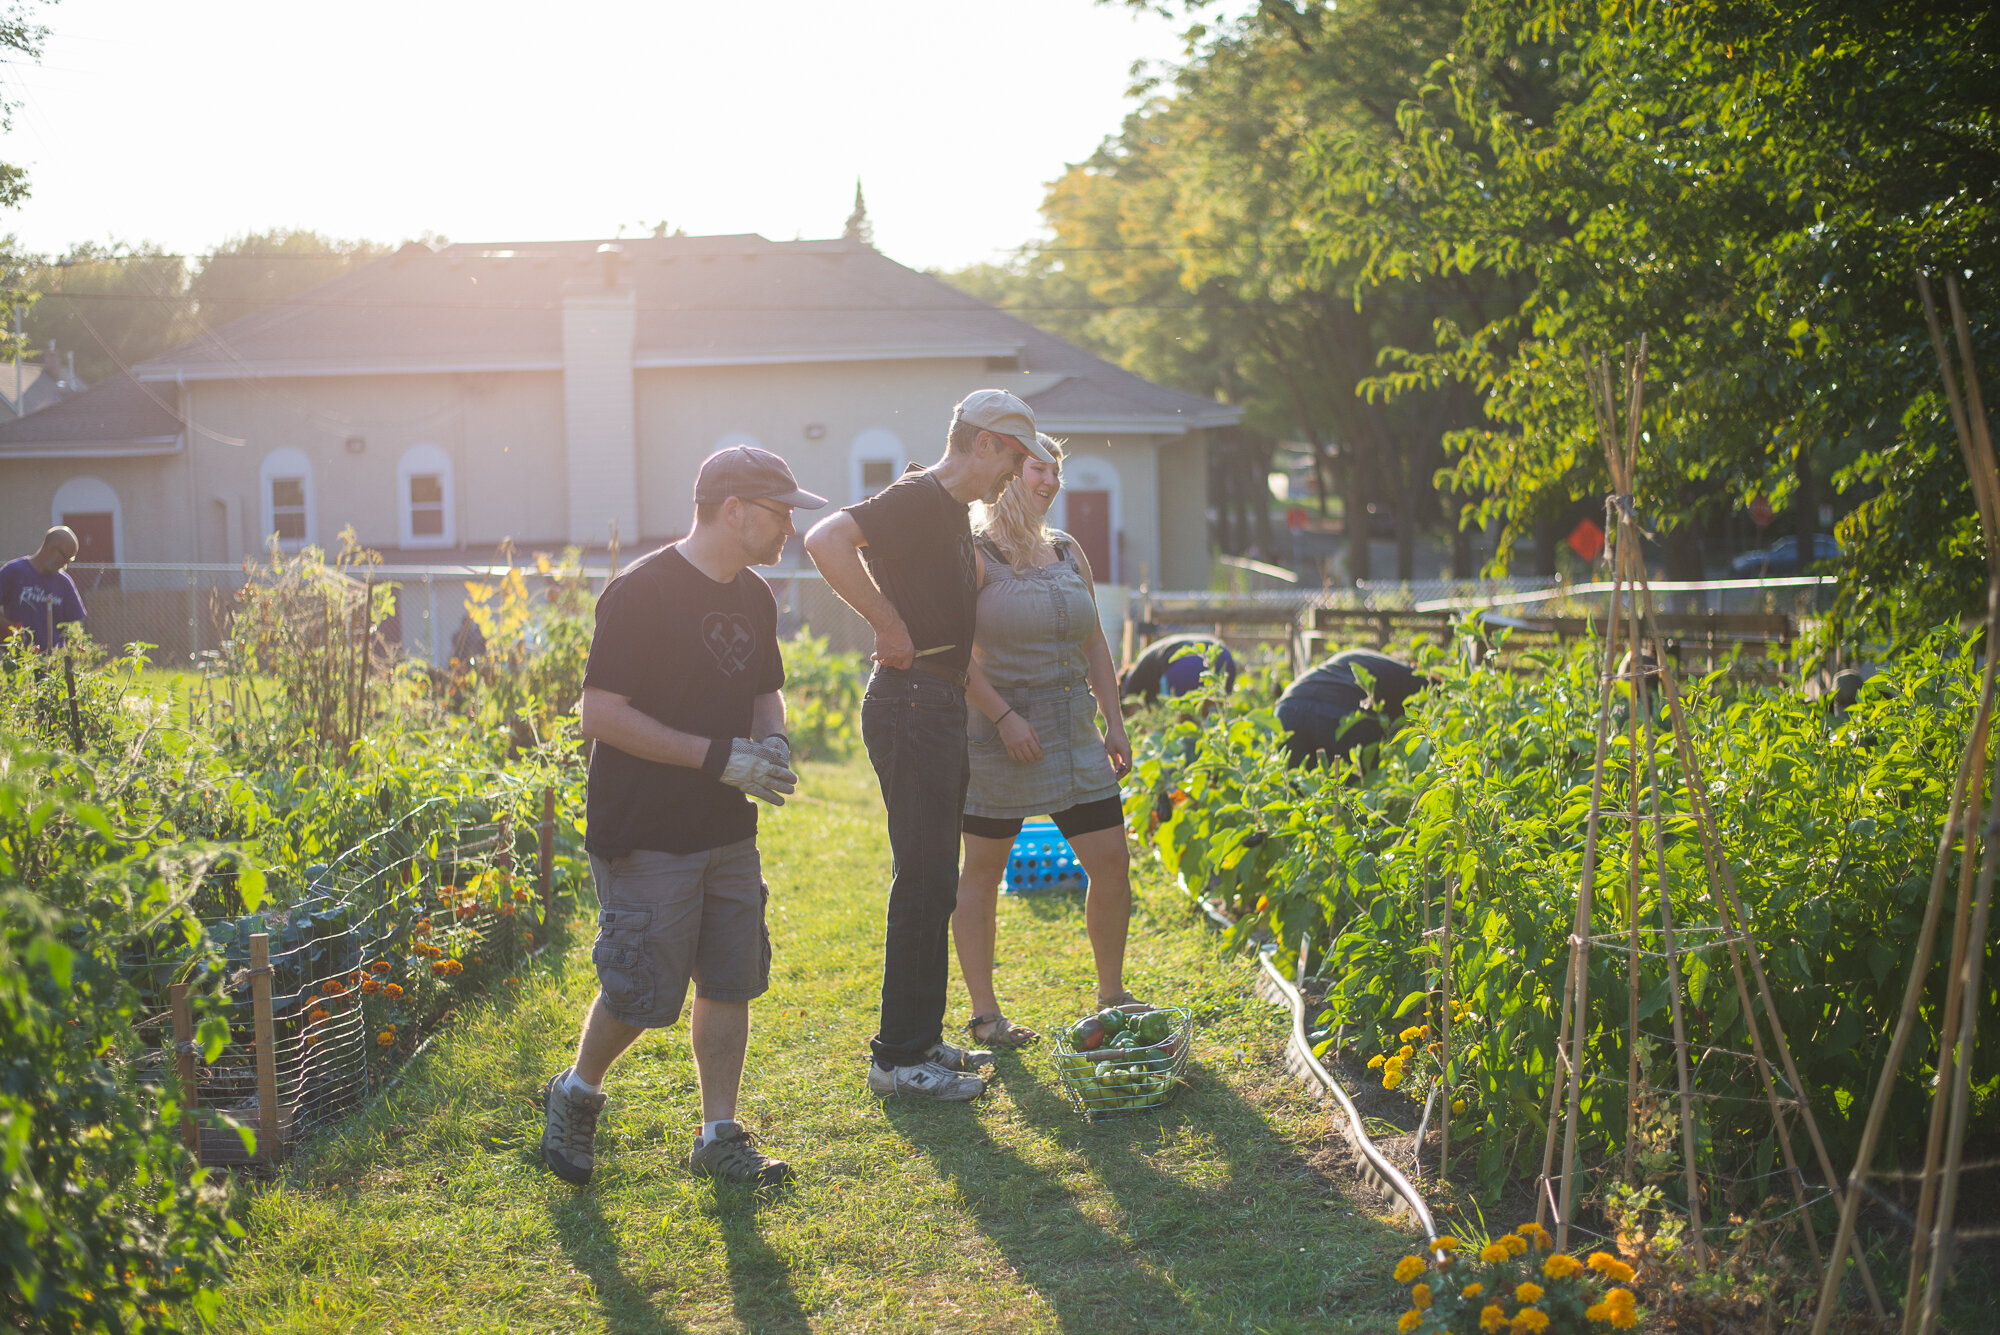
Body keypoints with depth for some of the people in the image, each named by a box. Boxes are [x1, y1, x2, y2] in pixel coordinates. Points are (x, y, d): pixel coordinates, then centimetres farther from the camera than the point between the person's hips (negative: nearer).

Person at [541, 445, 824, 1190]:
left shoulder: (754, 599, 9)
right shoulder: (640, 593, -16)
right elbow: (602, 714, -19)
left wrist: (772, 742, -2)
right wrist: (721, 757, -21)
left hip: (727, 833, 7)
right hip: (645, 838, -7)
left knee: (730, 983, 8)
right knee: (642, 994, -1)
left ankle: (719, 1137, 20)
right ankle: (575, 1095, 26)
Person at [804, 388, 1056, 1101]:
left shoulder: (951, 509, 17)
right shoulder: (918, 499, -13)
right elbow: (826, 540, -29)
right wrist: (891, 627, -22)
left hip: (938, 703, 10)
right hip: (912, 703, -10)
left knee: (932, 881, 14)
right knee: (924, 880, -6)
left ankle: (921, 1039, 23)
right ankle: (899, 1057, 2)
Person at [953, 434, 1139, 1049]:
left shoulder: (1068, 552, 12)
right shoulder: (974, 554, -7)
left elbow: (1094, 643, 16)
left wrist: (1114, 722, 11)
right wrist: (1003, 716, -18)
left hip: (1073, 732, 6)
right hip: (998, 730, -6)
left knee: (1111, 861, 4)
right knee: (983, 869, 3)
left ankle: (1112, 993, 21)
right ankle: (984, 1011, 14)